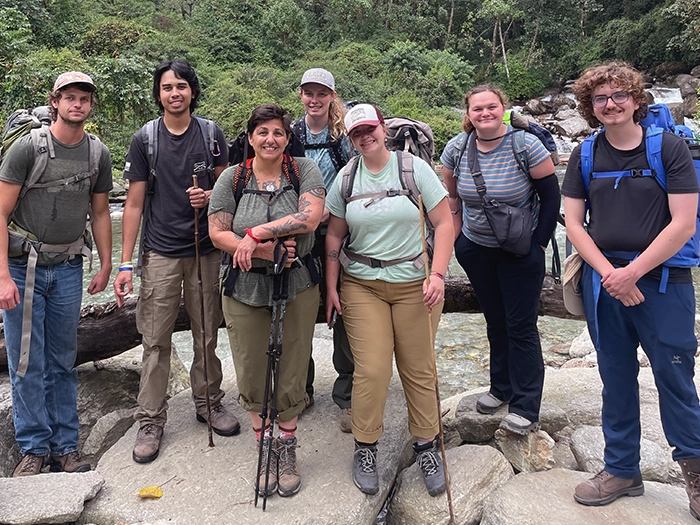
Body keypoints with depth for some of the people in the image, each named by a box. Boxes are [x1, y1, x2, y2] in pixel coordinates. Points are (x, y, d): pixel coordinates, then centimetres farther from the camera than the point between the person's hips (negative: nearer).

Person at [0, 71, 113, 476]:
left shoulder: (99, 153, 5)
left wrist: (106, 267, 10)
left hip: (69, 268, 3)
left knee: (64, 362, 9)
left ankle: (66, 447, 19)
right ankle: (34, 449, 15)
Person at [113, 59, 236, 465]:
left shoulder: (211, 133, 5)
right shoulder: (145, 139, 1)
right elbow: (135, 204, 1)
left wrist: (210, 195, -12)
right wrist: (126, 264, -3)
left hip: (206, 249, 2)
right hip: (161, 252, -1)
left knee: (207, 335, 10)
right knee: (156, 340, 1)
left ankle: (208, 402, 29)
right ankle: (151, 421, 14)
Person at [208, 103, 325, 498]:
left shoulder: (304, 170, 0)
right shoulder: (232, 178, 3)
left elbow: (311, 216, -17)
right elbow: (218, 233, -4)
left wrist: (255, 234, -18)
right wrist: (266, 249, -18)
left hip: (298, 288, -1)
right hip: (245, 291, 1)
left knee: (291, 374, 7)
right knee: (253, 374, 8)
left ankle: (287, 451, 28)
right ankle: (266, 449, 30)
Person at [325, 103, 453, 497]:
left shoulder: (413, 167, -2)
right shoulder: (346, 177, 6)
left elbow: (444, 223, -5)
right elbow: (335, 235, 10)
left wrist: (437, 275, -15)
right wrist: (331, 286, 4)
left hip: (415, 284, -1)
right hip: (362, 287, 1)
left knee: (419, 369, 5)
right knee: (371, 369, -4)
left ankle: (427, 446, 24)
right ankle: (365, 448, 16)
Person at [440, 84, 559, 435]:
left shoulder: (526, 145, -15)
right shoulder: (456, 149, -6)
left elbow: (550, 195, -8)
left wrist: (539, 242, -9)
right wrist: (456, 237, 6)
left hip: (520, 251, -4)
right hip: (476, 249, 4)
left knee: (521, 327, 0)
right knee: (495, 322, 16)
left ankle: (526, 408, 11)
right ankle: (501, 388, 34)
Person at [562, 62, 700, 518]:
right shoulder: (585, 156, 6)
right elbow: (574, 223, 3)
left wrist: (633, 271, -14)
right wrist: (608, 274, -10)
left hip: (663, 280, -3)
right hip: (603, 281, 3)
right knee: (616, 378, 12)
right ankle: (622, 471, 27)